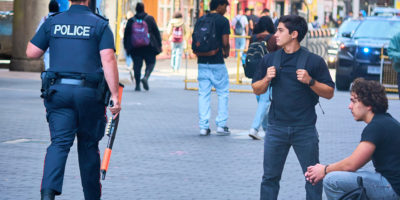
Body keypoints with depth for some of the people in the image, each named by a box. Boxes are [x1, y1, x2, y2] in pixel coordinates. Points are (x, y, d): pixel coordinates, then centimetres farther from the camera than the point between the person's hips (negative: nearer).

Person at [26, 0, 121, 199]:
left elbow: (31, 52, 8)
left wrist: (42, 32, 26)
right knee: (88, 145, 12)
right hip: (89, 93, -1)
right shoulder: (100, 25, 0)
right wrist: (115, 96, -12)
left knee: (59, 143, -3)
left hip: (58, 90, 1)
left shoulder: (52, 22, 6)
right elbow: (108, 60, -11)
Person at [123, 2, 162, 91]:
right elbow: (156, 32, 2)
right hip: (148, 47, -2)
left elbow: (126, 35, 8)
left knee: (137, 65, 5)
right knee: (151, 62, 8)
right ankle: (146, 77, -17)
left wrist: (126, 47, 16)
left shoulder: (131, 20, 5)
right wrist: (159, 45, 8)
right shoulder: (150, 19, 1)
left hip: (135, 47, 2)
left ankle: (137, 85, 1)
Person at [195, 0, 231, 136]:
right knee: (223, 92, 7)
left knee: (203, 94, 6)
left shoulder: (201, 20, 9)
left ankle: (203, 127, 3)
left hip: (202, 62, 5)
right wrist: (226, 53, 9)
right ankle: (221, 125, 5)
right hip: (217, 62, -5)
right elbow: (225, 42, -10)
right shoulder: (223, 21, -6)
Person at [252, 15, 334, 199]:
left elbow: (329, 93, -1)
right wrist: (267, 79, -5)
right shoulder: (270, 59, 8)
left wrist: (310, 81, -17)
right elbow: (256, 89, 15)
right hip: (276, 127, 3)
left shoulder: (314, 61, -2)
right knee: (270, 177, 5)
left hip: (305, 128, -3)